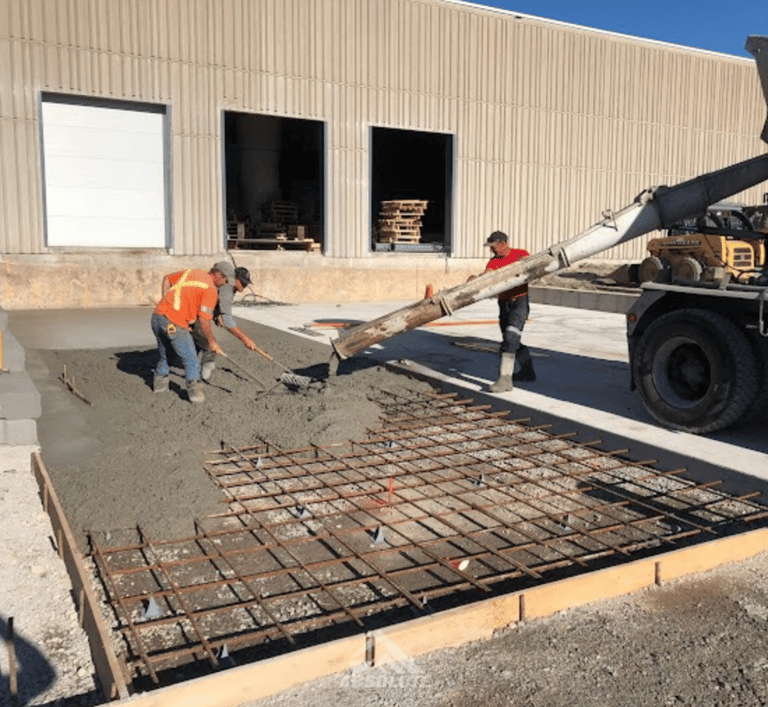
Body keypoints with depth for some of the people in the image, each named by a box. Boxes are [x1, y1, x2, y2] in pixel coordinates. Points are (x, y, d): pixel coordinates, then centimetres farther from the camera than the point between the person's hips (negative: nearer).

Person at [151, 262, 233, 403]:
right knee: (190, 360, 3)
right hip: (174, 324, -8)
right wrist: (211, 342, 0)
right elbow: (204, 320, -11)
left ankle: (159, 383, 39)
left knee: (164, 354, 27)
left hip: (157, 316, 8)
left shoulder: (190, 273, 17)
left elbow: (167, 279, 30)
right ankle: (194, 390, 4)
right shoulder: (211, 290, -6)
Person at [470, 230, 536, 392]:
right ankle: (527, 371, 37)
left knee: (510, 337, -19)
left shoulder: (520, 254, 0)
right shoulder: (494, 261, 6)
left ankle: (505, 378, -23)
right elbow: (486, 276, -12)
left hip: (519, 301, -6)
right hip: (504, 304, 6)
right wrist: (476, 279, -34)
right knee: (512, 341, 16)